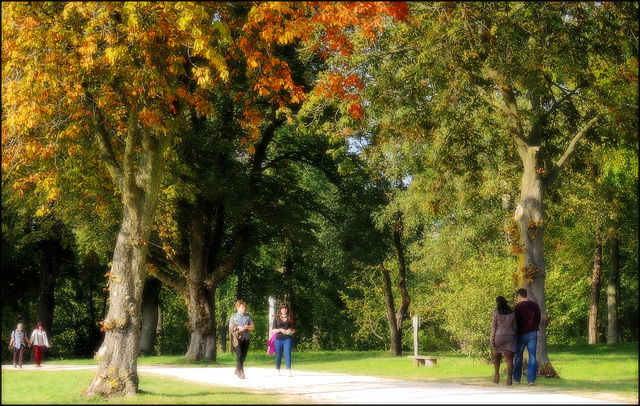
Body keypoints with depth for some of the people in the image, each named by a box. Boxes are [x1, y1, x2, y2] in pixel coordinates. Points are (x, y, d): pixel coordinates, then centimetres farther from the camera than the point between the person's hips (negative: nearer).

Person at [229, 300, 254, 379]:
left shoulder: (248, 316, 12)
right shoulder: (233, 317, 5)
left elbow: (253, 327, 10)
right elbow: (231, 328, 1)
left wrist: (247, 327, -9)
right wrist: (238, 328, -14)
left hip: (246, 338, 4)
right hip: (237, 339, -4)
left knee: (244, 355, 6)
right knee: (239, 355, -14)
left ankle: (237, 370, 23)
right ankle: (241, 372, -12)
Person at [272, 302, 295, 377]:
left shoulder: (290, 318, 10)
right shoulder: (276, 318, 8)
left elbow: (294, 329, 13)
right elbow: (274, 330, 4)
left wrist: (291, 331, -10)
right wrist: (280, 330, -14)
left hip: (288, 338, -1)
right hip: (279, 339, 1)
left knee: (287, 353, -15)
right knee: (279, 356, 6)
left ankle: (288, 370, -20)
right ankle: (278, 371, 20)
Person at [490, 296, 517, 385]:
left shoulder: (496, 312, -5)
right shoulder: (512, 313, 7)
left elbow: (493, 327, -6)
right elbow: (514, 327, 12)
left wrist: (492, 340, -5)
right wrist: (516, 337, 22)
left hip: (499, 336, -2)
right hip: (509, 337, 2)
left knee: (497, 357, 18)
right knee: (509, 358, -6)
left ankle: (497, 374, 25)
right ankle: (509, 376, -21)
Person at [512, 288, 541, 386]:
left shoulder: (518, 306, -9)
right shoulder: (535, 305, 7)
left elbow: (515, 322, -8)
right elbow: (538, 320, 14)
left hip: (521, 334, -3)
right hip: (533, 334, 3)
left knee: (518, 356, 11)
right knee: (532, 357, 0)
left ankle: (516, 378, 19)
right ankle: (531, 379, -9)